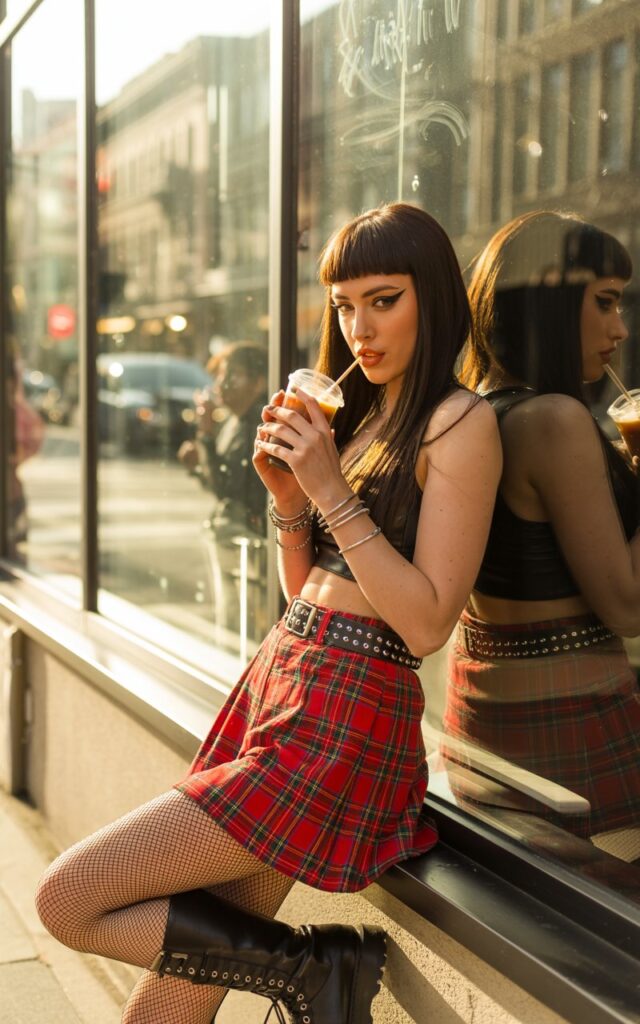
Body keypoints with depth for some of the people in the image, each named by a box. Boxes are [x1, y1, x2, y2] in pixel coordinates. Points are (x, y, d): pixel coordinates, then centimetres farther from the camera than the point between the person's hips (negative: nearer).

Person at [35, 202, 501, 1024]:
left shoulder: (459, 422, -9)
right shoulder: (355, 411, 16)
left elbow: (427, 623, -15)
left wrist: (332, 492, -16)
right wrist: (288, 496, 1)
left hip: (342, 720, -8)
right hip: (275, 684, 8)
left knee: (69, 900, -8)